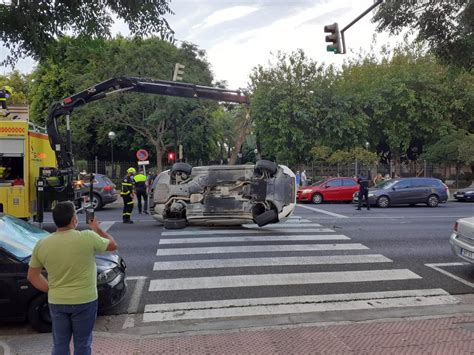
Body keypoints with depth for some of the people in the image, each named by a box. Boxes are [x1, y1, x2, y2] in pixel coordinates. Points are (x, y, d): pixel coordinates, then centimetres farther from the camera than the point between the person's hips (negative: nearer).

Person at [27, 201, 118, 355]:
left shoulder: (41, 244, -5)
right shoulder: (88, 237, -16)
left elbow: (32, 276, 4)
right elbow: (113, 245, 1)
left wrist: (53, 290, 9)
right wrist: (97, 229, 15)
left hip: (56, 302, 3)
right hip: (84, 301, -3)